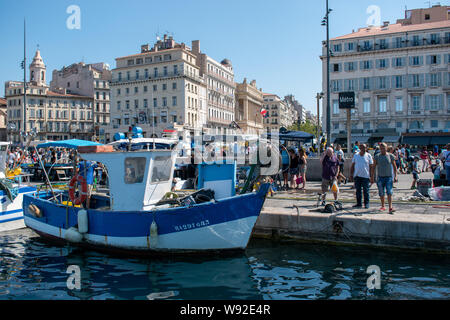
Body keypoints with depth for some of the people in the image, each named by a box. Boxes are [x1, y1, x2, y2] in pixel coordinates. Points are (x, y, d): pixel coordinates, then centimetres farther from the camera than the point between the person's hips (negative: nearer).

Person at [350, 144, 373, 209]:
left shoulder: (368, 156, 1)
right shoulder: (355, 155, 8)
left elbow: (371, 166, 1)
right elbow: (352, 165, 13)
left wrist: (371, 176, -5)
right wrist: (351, 174, 7)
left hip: (366, 176, -2)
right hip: (357, 175, 3)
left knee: (366, 190, 1)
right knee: (358, 190, 7)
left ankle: (366, 203, 10)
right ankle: (359, 203, 15)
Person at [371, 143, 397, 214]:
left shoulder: (390, 156, 1)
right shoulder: (377, 157, 2)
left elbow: (394, 167, 5)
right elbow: (373, 167, 6)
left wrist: (395, 176, -3)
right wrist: (372, 177, 3)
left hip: (389, 177, -1)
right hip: (380, 177, 2)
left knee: (389, 193, -12)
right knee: (381, 193, 8)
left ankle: (390, 208, -17)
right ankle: (383, 206, 25)